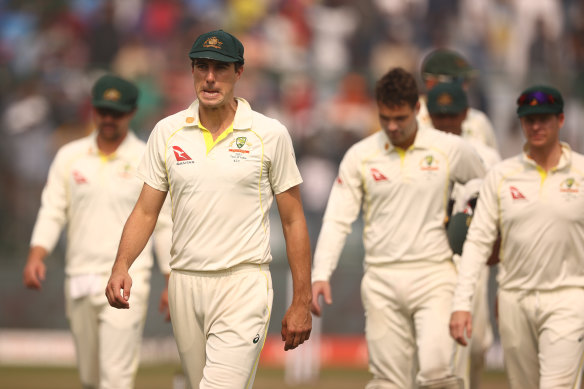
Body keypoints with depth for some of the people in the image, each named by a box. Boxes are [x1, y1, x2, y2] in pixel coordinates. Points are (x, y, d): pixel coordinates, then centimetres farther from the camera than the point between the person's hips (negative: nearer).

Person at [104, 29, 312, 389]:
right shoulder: (167, 132, 7)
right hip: (185, 283, 4)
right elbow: (146, 211, 10)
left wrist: (302, 302, 0)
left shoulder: (270, 134, -1)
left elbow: (293, 220, 3)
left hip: (243, 283, -4)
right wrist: (121, 267, -7)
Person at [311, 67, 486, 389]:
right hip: (381, 278, 1)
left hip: (434, 276, -1)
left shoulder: (451, 150, 1)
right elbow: (337, 220, 1)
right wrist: (321, 275, -10)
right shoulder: (360, 155, 3)